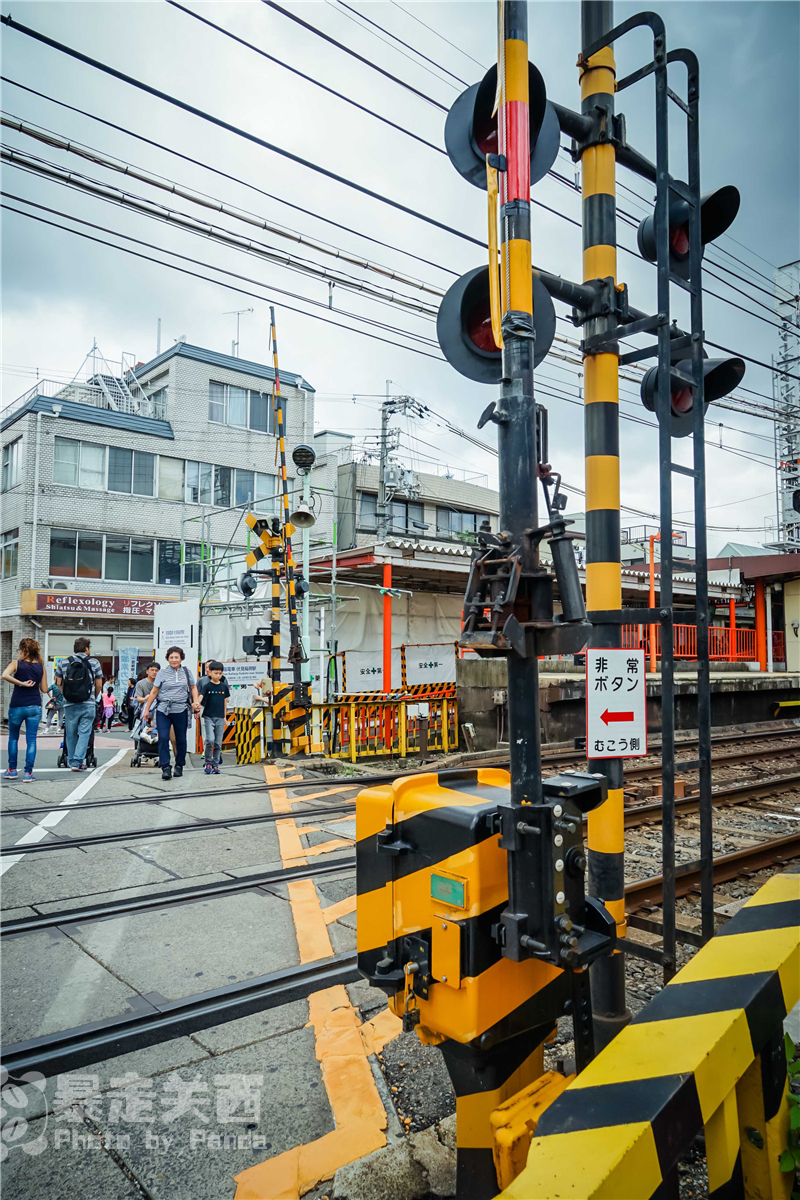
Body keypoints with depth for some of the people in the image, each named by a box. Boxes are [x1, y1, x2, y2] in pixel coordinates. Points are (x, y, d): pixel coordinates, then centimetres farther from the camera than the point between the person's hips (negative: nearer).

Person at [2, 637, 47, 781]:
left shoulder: (16, 663, -3)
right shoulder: (41, 667, 3)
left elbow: (5, 675, -24)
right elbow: (44, 690, 3)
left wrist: (21, 683, -15)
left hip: (17, 706, -1)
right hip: (34, 707, 1)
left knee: (13, 737, 18)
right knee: (31, 740, 2)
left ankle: (12, 770, 23)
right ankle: (28, 772, -1)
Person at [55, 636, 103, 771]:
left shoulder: (63, 663, 7)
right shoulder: (94, 663, 2)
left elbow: (59, 683, 12)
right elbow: (99, 685, 4)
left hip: (69, 705, 2)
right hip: (88, 705, -2)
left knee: (71, 734, 13)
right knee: (84, 733, 1)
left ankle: (72, 762, 22)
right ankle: (77, 762, -7)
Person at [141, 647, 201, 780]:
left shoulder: (186, 672, 8)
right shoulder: (162, 673, 3)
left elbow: (193, 688, 17)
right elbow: (154, 692, 5)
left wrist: (196, 702, 1)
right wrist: (146, 709, 5)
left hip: (181, 710, 1)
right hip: (163, 710, -1)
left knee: (181, 739, 7)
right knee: (163, 738, -12)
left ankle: (179, 765, 22)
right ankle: (165, 767, -8)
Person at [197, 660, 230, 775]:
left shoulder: (224, 686, 7)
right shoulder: (206, 686, -2)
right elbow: (200, 697, -13)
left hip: (220, 717, 3)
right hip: (208, 716, -3)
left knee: (218, 743, 4)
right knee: (209, 740, -17)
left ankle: (215, 764, 14)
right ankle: (208, 762, 0)